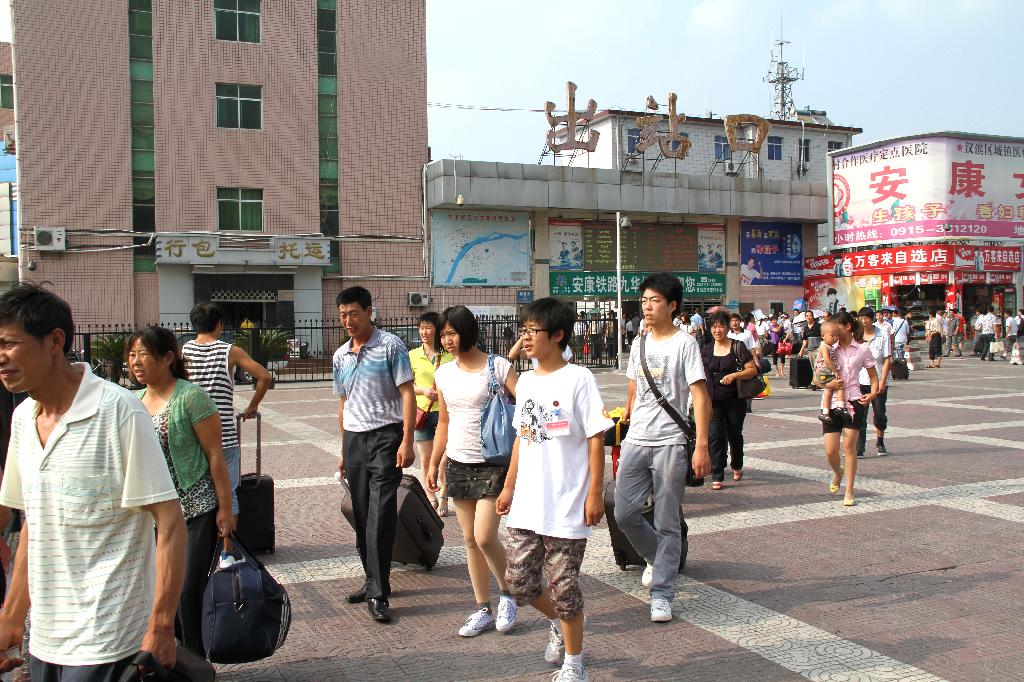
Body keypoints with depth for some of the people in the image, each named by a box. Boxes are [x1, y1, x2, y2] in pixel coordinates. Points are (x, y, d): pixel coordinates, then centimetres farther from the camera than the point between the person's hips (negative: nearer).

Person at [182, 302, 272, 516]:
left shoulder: (183, 351, 3)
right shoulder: (230, 352, -2)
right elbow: (264, 377, -4)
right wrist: (252, 407, 9)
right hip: (224, 436, -2)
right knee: (227, 493, 5)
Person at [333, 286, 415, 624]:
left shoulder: (390, 346, -5)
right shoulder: (341, 355, 13)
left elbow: (407, 393, -8)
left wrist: (407, 441, -16)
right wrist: (344, 450, 20)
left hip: (385, 435, -6)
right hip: (353, 438, 6)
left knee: (380, 516, -10)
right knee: (361, 515, 10)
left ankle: (378, 594, -6)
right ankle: (372, 581, 22)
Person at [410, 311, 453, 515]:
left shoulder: (449, 355, -1)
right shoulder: (413, 355, 5)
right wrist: (423, 390, -11)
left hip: (444, 411, -2)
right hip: (422, 412, 2)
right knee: (425, 459, 7)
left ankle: (443, 499, 11)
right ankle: (431, 499, 19)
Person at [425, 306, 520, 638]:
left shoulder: (498, 367, -9)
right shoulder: (444, 373, 8)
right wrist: (434, 464, 16)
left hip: (493, 464, -6)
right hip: (458, 464, 6)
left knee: (484, 537, -11)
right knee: (470, 539, 9)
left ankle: (507, 594, 15)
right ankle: (483, 610, 20)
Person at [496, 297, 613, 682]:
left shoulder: (578, 379, -10)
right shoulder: (525, 382, 10)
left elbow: (596, 439, -11)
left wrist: (595, 494, -13)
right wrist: (509, 487, 17)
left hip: (567, 506, -6)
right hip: (527, 505, 6)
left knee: (563, 586, 1)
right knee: (520, 581, 8)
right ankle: (557, 622, 38)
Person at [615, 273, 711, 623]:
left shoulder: (684, 344, -6)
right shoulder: (639, 345, 13)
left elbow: (700, 397, -12)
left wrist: (702, 446, -19)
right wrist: (625, 418, 17)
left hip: (669, 443, -6)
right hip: (636, 440, 6)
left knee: (667, 523, 0)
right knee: (624, 513, 3)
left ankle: (662, 594, 10)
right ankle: (656, 558, 31)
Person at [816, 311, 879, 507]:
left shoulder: (862, 350, 4)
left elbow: (873, 377, 11)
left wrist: (872, 394, -8)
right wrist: (828, 384, -16)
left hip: (854, 401, -1)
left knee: (849, 447, -3)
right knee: (830, 451, -3)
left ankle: (849, 492, 8)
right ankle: (837, 473, 32)